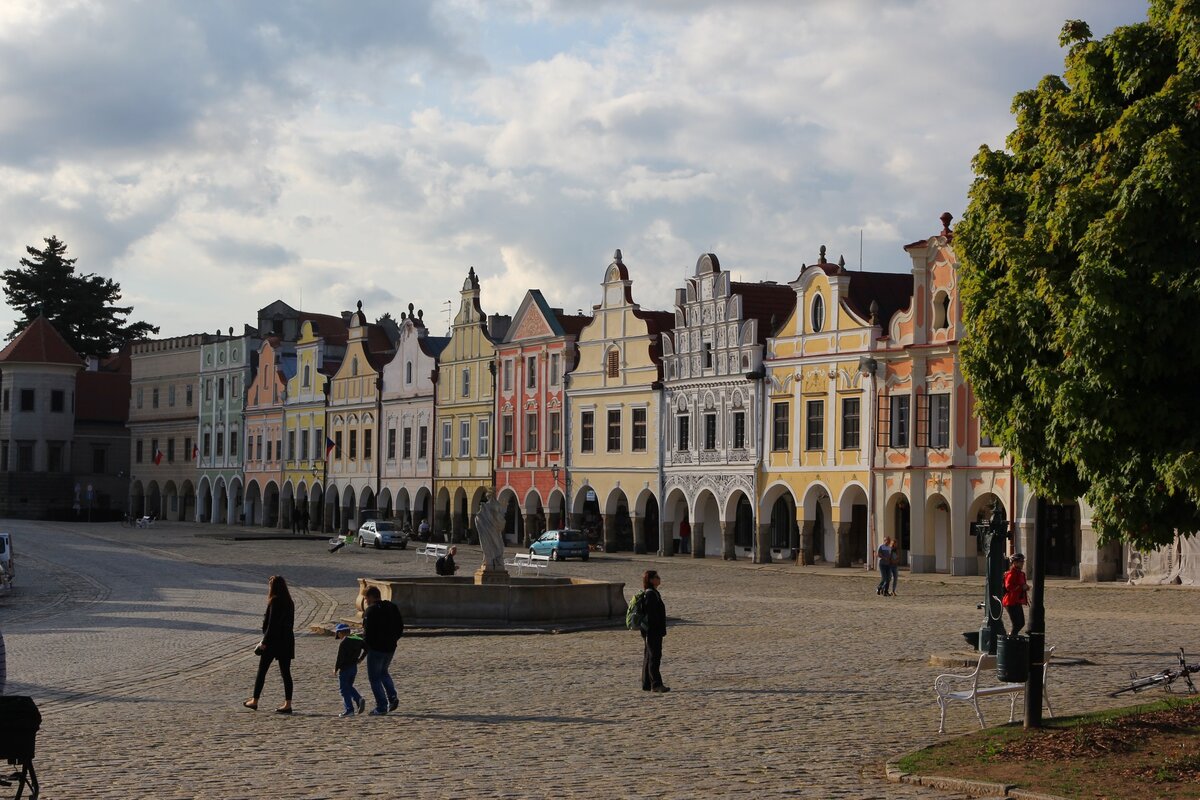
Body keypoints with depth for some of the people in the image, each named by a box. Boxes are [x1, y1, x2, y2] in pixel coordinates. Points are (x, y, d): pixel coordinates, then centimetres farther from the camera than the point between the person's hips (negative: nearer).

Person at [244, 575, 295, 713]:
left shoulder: (275, 602, -14)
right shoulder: (289, 602, 9)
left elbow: (272, 624, -17)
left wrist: (264, 642, -13)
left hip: (273, 641, -7)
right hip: (287, 641, 7)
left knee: (261, 671, 6)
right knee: (285, 672, 6)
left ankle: (254, 701, 12)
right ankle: (288, 704, 3)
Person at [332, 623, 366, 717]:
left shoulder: (343, 644, -17)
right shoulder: (357, 640, 5)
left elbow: (340, 659, -20)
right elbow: (366, 648, 12)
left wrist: (336, 669, -7)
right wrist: (360, 659, 18)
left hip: (345, 668, -8)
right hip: (354, 667, 8)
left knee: (344, 689, 2)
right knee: (349, 687, 22)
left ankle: (349, 709, -1)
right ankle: (359, 699, 0)